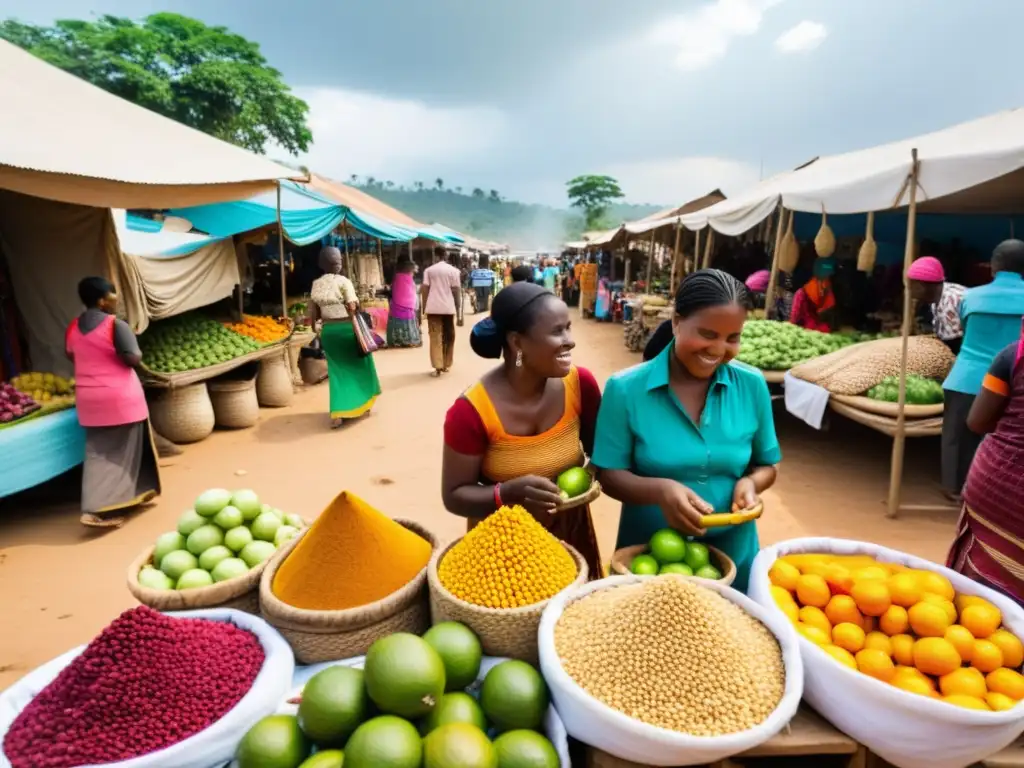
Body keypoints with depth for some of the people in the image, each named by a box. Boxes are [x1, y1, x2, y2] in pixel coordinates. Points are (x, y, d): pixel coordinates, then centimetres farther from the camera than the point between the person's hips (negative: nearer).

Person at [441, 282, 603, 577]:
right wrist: (509, 492, -32)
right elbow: (454, 496, -15)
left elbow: (601, 452, 4)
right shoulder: (472, 411, -25)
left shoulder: (581, 384, -14)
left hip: (571, 535, 4)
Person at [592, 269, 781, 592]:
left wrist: (750, 483, -17)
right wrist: (659, 490, -29)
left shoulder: (752, 387, -6)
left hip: (733, 559, 2)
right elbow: (609, 475, -11)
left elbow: (766, 466, 5)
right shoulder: (626, 389, -14)